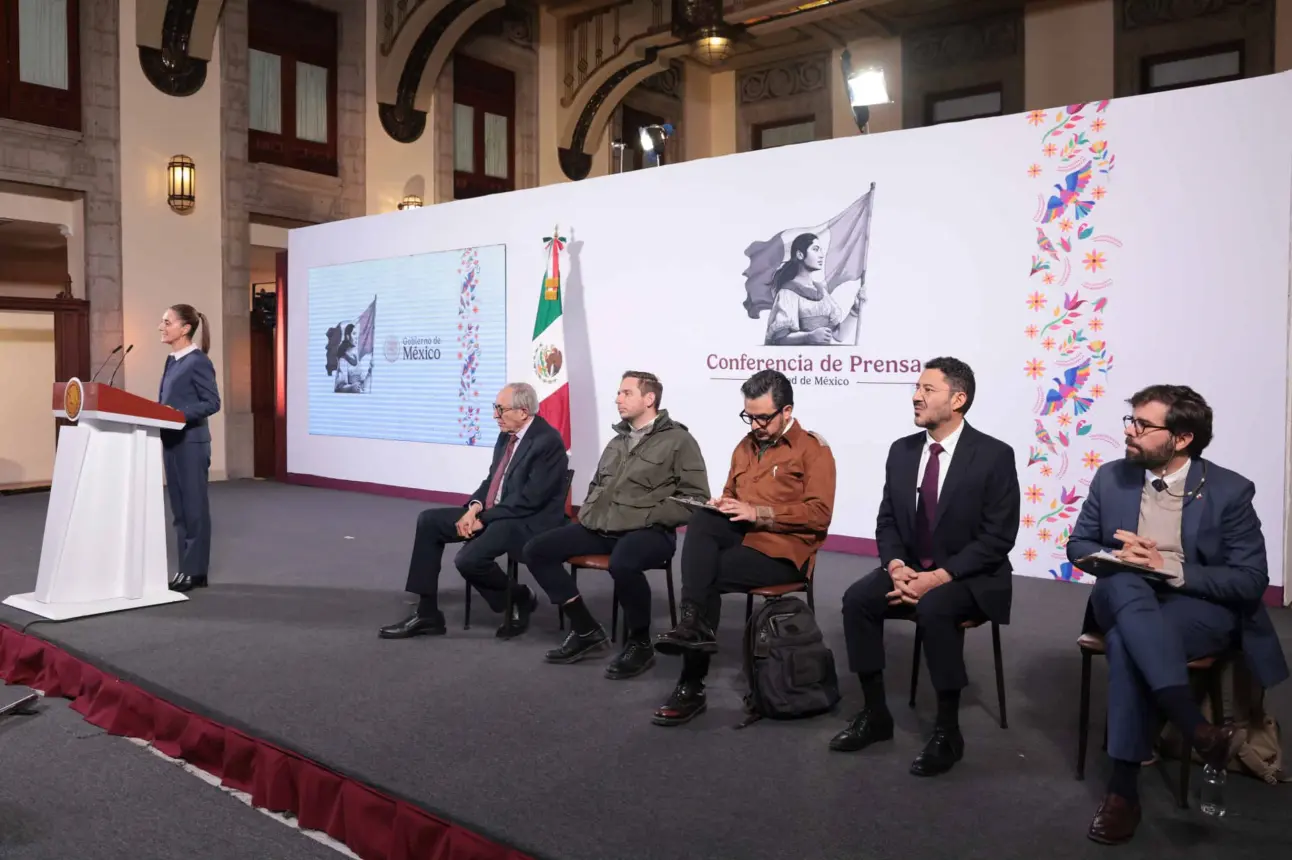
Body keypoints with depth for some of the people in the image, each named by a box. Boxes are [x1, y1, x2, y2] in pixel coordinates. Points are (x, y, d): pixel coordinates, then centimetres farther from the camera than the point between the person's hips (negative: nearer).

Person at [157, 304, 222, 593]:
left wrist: (181, 414, -25)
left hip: (191, 442, -9)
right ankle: (185, 567, 21)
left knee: (194, 506, 0)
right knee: (179, 508, 12)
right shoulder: (172, 360, 14)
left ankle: (195, 571, 7)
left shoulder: (198, 361, -12)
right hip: (171, 441, 9)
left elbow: (212, 403, -15)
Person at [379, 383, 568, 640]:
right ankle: (427, 614, 3)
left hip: (529, 522, -10)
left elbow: (529, 500, -22)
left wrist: (484, 519, -18)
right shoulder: (506, 435, 9)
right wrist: (475, 507, -5)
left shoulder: (548, 441, -18)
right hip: (494, 513, 10)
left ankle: (520, 599, 2)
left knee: (469, 559, -29)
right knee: (428, 521, 2)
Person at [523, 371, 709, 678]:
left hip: (648, 532, -8)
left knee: (622, 564, -40)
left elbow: (695, 498, -11)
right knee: (536, 550, -3)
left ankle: (640, 644, -13)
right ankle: (586, 629, 5)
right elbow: (596, 484, 33)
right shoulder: (617, 441, 20)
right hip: (601, 527, 8)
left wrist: (647, 517, -17)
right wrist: (587, 513, 12)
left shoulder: (678, 440, -3)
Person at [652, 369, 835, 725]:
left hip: (783, 548, -6)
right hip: (742, 534, 6)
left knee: (709, 574, -25)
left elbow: (819, 515, -13)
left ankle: (692, 686, -15)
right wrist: (722, 504, 1)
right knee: (702, 521, -26)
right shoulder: (745, 446, 17)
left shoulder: (813, 449, -4)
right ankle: (694, 622, -34)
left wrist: (758, 512, -19)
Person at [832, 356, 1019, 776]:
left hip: (969, 577, -5)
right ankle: (875, 714, -5)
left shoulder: (994, 455, -12)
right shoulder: (902, 451, 3)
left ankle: (947, 731, -17)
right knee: (857, 598, -21)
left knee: (934, 609, -35)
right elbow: (887, 521, 7)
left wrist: (938, 577, -23)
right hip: (910, 569, 5)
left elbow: (998, 537, -15)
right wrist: (896, 567, -14)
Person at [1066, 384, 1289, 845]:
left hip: (1200, 606, -3)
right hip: (1123, 598, 3)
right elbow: (1078, 546, 11)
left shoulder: (1230, 491, -6)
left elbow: (1251, 581, -9)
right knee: (1123, 582, -37)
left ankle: (1123, 785, -31)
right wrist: (1116, 558, -13)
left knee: (1126, 640, -37)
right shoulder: (1111, 477, 4)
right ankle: (1196, 727, -42)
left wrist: (1170, 567, -22)